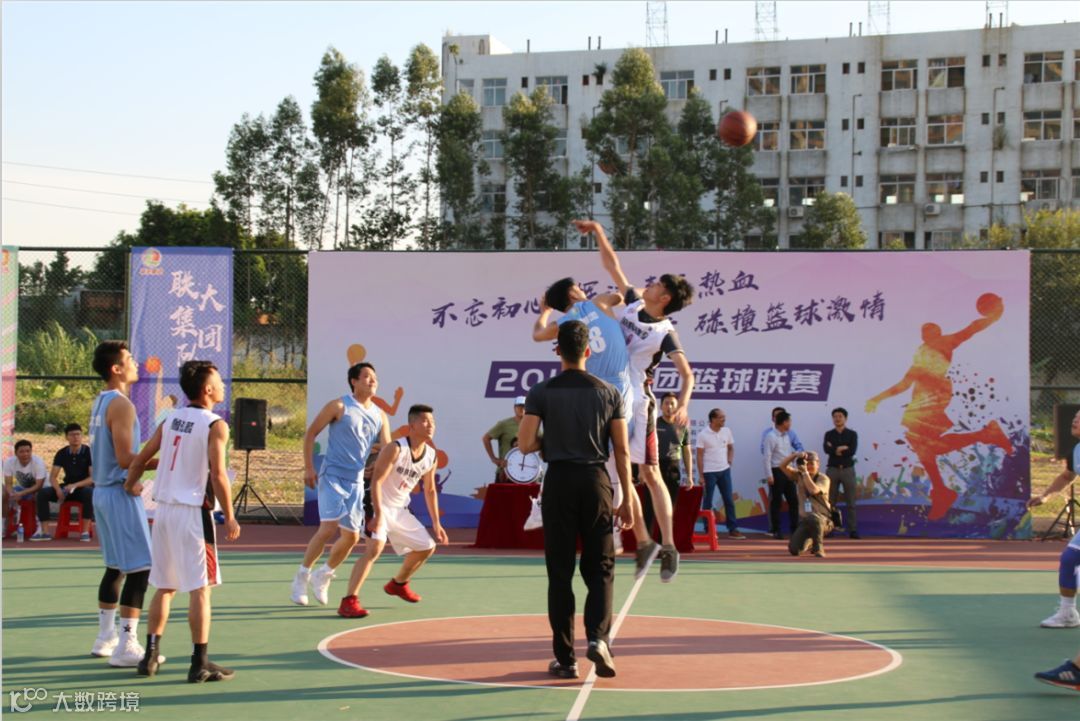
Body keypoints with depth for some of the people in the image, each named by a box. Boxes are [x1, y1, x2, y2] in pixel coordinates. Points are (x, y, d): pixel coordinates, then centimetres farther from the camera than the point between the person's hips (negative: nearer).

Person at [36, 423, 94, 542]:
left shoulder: (89, 452, -9)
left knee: (89, 492, -40)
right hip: (67, 488, 4)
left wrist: (76, 485, -30)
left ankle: (85, 532, -35)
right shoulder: (62, 454, 2)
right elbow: (52, 477, -1)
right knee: (43, 493, -20)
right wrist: (58, 489, -24)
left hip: (84, 487, -4)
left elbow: (93, 478, -15)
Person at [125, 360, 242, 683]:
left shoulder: (171, 419, 10)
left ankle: (150, 655, 18)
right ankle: (200, 663, -1)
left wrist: (130, 486, 29)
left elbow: (140, 459, 12)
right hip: (193, 511, -7)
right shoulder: (215, 425, -10)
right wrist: (229, 517, -9)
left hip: (164, 510, 7)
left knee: (164, 587, 16)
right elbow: (218, 475, -16)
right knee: (200, 589, -2)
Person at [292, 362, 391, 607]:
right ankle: (302, 576, -1)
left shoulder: (380, 416, 9)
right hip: (332, 475, -6)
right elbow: (310, 434, -2)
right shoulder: (339, 406, -6)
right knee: (328, 528, -17)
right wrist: (308, 468, -7)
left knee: (351, 536, 5)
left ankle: (323, 576, 27)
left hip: (356, 481, 6)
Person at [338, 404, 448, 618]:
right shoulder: (396, 449, -22)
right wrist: (378, 514, -37)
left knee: (427, 547, 16)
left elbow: (430, 490, 14)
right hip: (378, 507, -8)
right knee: (375, 547, -29)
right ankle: (348, 601, -32)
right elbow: (376, 481, -28)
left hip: (400, 510, 8)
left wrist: (436, 523, 15)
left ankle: (398, 584, 41)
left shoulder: (431, 456, 0)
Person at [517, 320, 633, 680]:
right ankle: (598, 637, -14)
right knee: (600, 568, 8)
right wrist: (627, 500, 7)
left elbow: (525, 445, -7)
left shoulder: (541, 393, -1)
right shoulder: (608, 393, 3)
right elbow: (622, 452, 2)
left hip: (559, 481, 0)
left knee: (560, 573, 4)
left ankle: (565, 658, 4)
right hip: (596, 480, 1)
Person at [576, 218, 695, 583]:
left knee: (650, 474, -5)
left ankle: (668, 547, -1)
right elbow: (612, 265, 13)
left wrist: (683, 405, -35)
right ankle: (643, 543, 12)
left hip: (636, 404, -6)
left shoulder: (665, 333, -11)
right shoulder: (630, 303, 5)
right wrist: (598, 232, 6)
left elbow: (686, 373, -19)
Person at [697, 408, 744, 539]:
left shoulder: (727, 431, 2)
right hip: (709, 472, -5)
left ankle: (733, 529, 12)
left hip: (724, 470, 5)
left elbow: (731, 447, 17)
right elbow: (699, 456, -8)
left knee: (729, 500, 6)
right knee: (707, 502, 3)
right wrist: (701, 476, -10)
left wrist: (730, 460, -1)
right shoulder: (703, 434, -11)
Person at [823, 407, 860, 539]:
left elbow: (852, 451, -10)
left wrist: (835, 450, -7)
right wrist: (843, 448, -12)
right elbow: (827, 449, -10)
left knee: (851, 502, -2)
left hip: (847, 469, -1)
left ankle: (852, 530, -1)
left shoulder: (852, 434, 5)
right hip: (832, 469, 1)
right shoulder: (829, 434, 8)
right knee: (830, 501, 1)